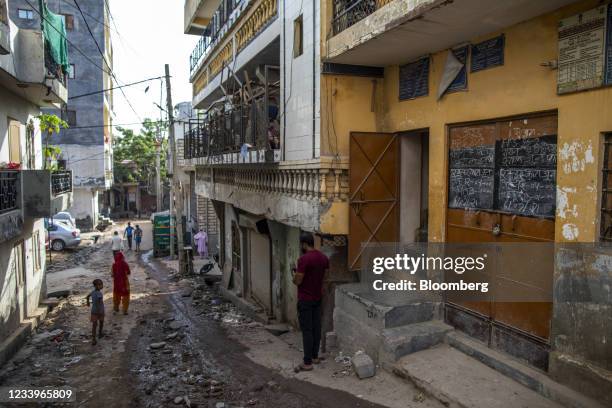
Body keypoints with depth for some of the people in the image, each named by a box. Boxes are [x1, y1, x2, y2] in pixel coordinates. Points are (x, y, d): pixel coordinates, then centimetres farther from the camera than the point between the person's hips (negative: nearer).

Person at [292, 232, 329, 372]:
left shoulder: (304, 259, -21)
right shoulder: (324, 258, 4)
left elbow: (297, 281, -18)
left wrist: (294, 274, 3)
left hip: (305, 300, -7)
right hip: (318, 298, 8)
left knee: (307, 330, -2)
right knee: (316, 328, 14)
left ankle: (307, 363, 3)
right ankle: (315, 357, 25)